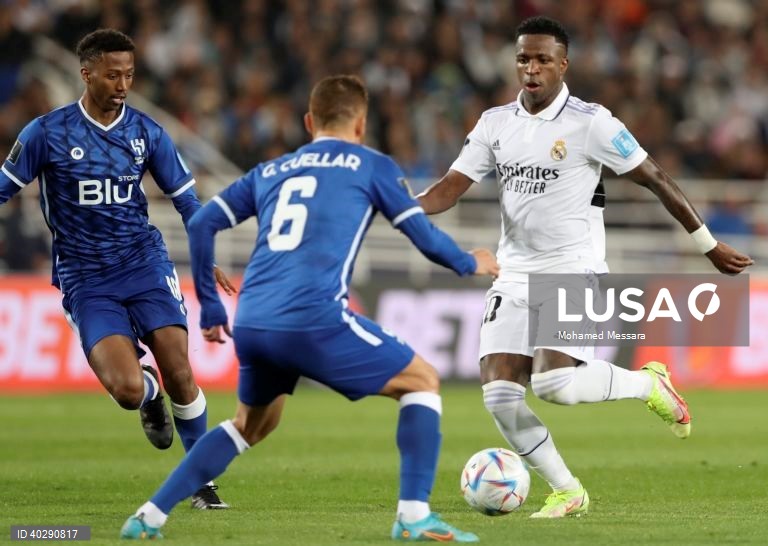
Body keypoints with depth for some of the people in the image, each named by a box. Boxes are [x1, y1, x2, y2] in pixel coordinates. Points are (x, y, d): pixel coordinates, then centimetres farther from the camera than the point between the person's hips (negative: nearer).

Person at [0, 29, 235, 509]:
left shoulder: (147, 133, 2)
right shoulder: (47, 133, -6)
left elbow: (186, 198, 9)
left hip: (146, 265, 2)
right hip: (86, 281, -2)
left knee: (180, 375, -10)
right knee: (128, 389, -19)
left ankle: (202, 482, 8)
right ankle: (150, 398, 21)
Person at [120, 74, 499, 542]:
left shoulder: (270, 171, 25)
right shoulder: (372, 166, 12)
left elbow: (201, 224, 21)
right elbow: (425, 237, 11)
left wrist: (210, 307, 27)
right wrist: (469, 263, 31)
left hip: (251, 324, 5)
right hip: (314, 320, -5)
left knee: (252, 425, 29)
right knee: (423, 381, 10)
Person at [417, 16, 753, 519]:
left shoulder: (590, 122, -8)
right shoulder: (495, 124, 7)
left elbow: (656, 179, -3)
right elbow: (451, 189, 3)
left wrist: (708, 244, 0)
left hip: (574, 274, -5)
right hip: (516, 277, 5)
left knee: (555, 384, -23)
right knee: (499, 394, -8)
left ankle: (649, 384, 6)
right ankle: (567, 492, 9)